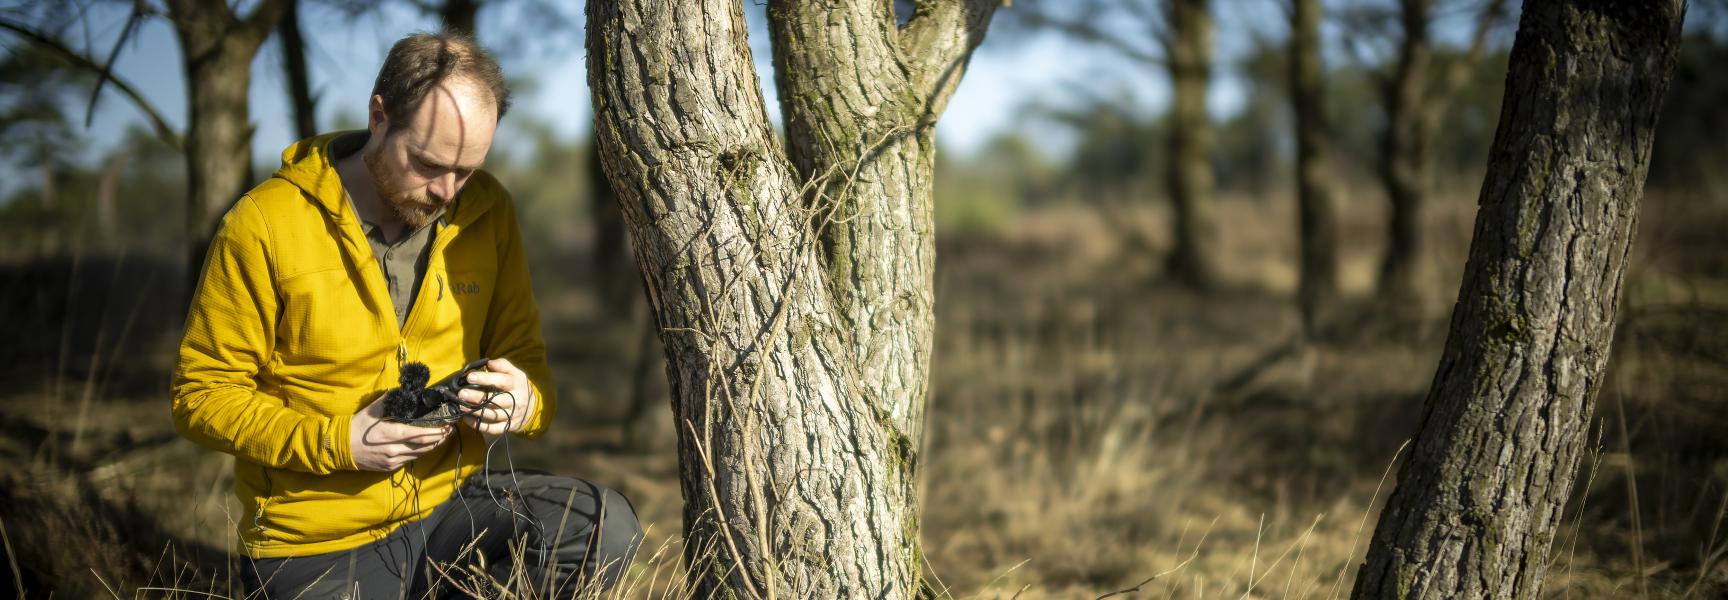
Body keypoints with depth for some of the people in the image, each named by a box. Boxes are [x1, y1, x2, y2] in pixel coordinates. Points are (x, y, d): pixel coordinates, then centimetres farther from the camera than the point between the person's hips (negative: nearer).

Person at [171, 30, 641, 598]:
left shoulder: (487, 212, 0)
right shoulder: (264, 224, -12)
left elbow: (525, 355, 8)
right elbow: (201, 393, -7)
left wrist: (525, 401, -17)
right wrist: (335, 443, -21)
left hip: (449, 502, 3)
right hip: (317, 543, -2)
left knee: (605, 526, -22)